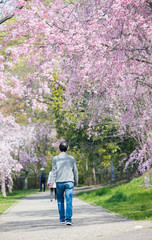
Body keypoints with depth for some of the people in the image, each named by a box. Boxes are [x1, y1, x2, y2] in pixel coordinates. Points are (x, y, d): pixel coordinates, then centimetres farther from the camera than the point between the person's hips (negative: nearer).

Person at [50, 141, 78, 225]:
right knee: (69, 201, -4)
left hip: (59, 182, 0)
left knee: (60, 201, 13)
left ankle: (62, 219, 16)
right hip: (69, 182, 0)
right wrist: (76, 182, 19)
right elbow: (75, 171, 11)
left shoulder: (55, 159, 2)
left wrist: (52, 182, 0)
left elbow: (54, 171, -2)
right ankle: (68, 219, -14)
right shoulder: (71, 159, 6)